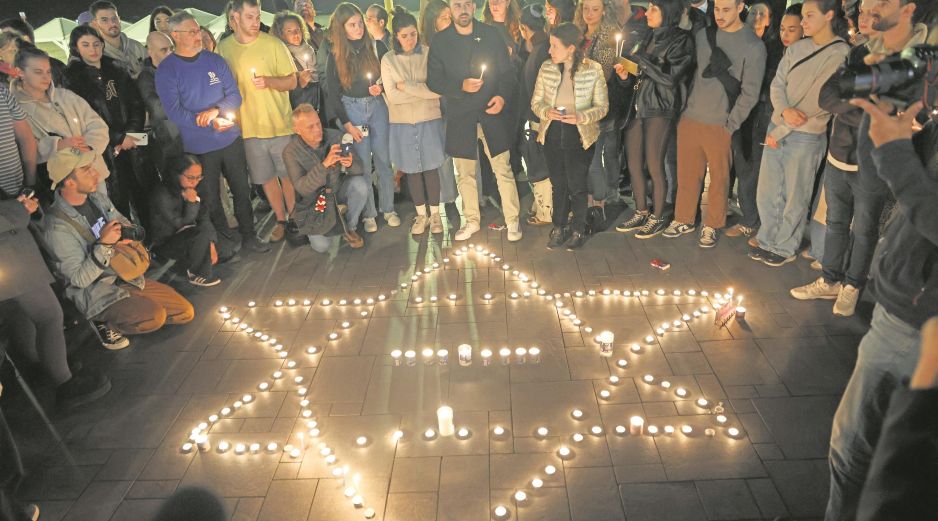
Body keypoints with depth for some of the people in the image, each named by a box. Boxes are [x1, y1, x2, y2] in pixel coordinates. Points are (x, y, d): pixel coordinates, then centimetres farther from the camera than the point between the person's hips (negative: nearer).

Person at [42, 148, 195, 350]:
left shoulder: (97, 198, 1)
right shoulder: (58, 228, -22)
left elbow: (126, 224, 15)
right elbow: (79, 279, -19)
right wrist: (103, 244, -28)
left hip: (128, 278, 8)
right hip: (95, 294, -7)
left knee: (186, 313, 1)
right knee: (155, 316, -31)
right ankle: (106, 324, -1)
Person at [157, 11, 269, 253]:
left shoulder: (215, 60, 4)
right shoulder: (166, 70, -7)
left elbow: (234, 95, 1)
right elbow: (173, 111, -14)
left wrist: (215, 110, -19)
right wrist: (212, 123, -21)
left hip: (231, 139, 3)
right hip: (198, 147, -3)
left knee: (242, 190, 11)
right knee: (211, 198, 9)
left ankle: (248, 235, 26)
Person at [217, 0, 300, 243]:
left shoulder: (273, 44, -5)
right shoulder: (224, 48, 3)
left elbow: (292, 82, -3)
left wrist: (269, 81, -21)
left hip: (280, 124, -2)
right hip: (249, 127, 2)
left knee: (289, 176, 6)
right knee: (266, 178, 11)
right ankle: (281, 219, 27)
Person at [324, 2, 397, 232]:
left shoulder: (377, 46, -2)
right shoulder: (335, 56, -3)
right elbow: (332, 94, 0)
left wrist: (381, 88, -15)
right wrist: (347, 124, -5)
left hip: (377, 105, 1)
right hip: (350, 109, -1)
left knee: (383, 159, 4)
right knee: (362, 163, 2)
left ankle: (388, 209, 18)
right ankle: (368, 213, 13)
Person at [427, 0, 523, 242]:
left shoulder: (491, 34, 2)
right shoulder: (439, 41, 1)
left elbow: (507, 71, 3)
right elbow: (433, 81, 0)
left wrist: (503, 95, -15)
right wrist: (460, 86, -15)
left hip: (492, 113, -1)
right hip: (460, 118, 1)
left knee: (503, 170, -1)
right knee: (465, 175, 10)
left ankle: (512, 220, 14)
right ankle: (472, 221, 26)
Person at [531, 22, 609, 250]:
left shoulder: (593, 70, -10)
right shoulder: (546, 68, -2)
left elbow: (602, 106, -4)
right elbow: (536, 102, 5)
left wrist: (581, 117, -22)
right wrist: (546, 112, -18)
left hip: (579, 136, -3)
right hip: (553, 134, 3)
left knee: (577, 186, 5)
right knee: (558, 184, 15)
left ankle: (578, 231, 24)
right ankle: (559, 228, 30)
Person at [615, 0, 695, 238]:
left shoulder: (680, 40, -7)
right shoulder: (650, 37, 13)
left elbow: (670, 77, -17)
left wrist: (640, 60, -15)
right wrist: (627, 74, 1)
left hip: (660, 111, -7)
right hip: (638, 107, 7)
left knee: (654, 167, -1)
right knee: (634, 165, 9)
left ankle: (658, 218, 15)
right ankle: (641, 213, 24)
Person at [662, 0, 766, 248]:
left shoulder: (754, 46, -6)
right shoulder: (702, 36, 7)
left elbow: (750, 93, -7)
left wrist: (730, 126, -9)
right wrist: (687, 107, 6)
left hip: (721, 126, -4)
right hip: (690, 119, 4)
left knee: (719, 179, 6)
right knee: (687, 174, 11)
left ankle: (711, 226, 21)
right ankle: (684, 220, 27)